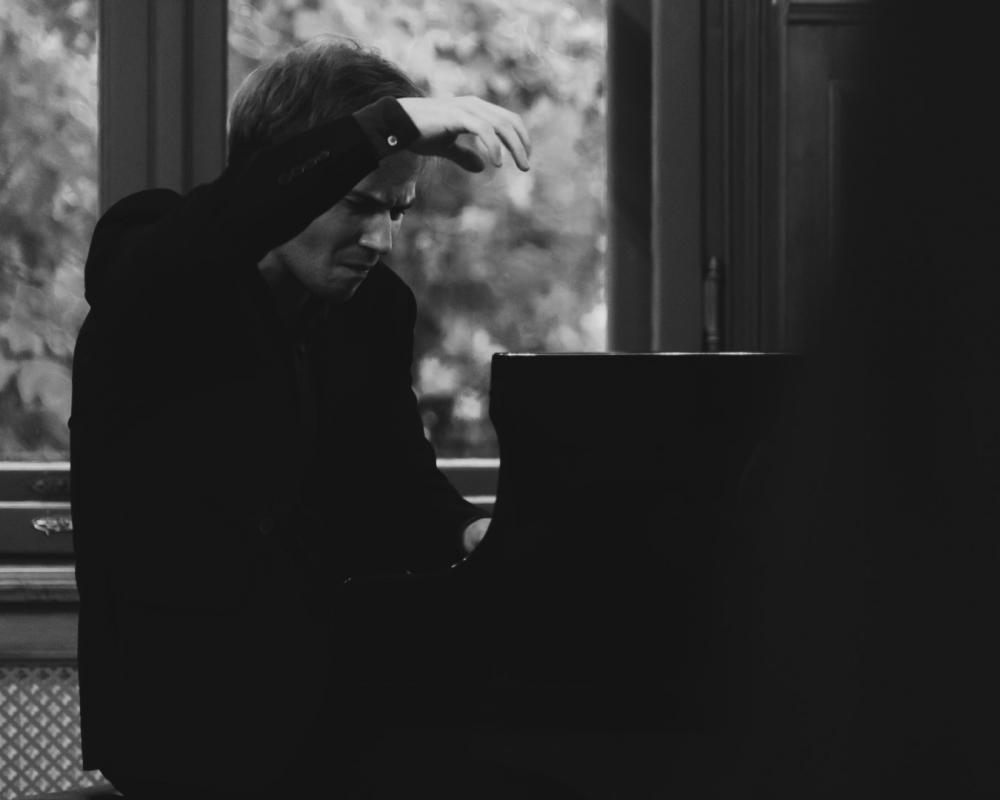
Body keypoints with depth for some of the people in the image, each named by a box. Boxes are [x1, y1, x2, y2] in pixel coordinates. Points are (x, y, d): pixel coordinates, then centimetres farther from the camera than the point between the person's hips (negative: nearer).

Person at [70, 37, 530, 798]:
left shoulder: (375, 307, 11)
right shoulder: (149, 270, -7)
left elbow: (395, 480, 14)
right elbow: (225, 216, -31)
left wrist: (468, 532, -9)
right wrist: (394, 122, -34)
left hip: (329, 689, 7)